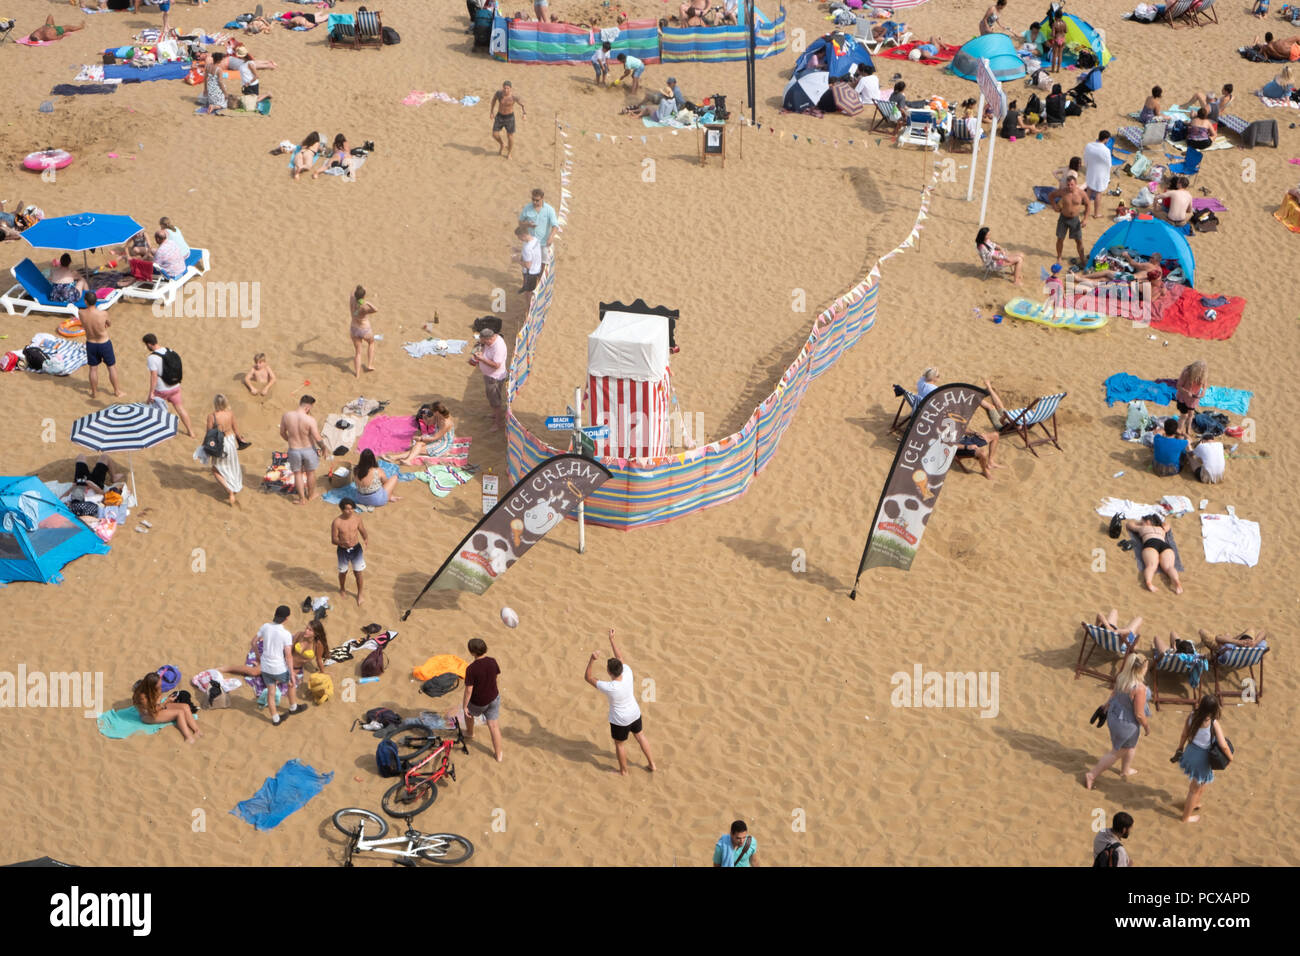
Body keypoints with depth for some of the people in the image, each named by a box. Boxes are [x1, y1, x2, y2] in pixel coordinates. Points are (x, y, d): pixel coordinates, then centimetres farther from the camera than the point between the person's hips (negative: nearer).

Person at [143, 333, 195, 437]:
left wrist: (151, 393, -19)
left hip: (162, 390, -6)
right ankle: (190, 431, 24)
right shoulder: (170, 351, 0)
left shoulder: (152, 358, -22)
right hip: (175, 386, 6)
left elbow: (154, 376, -24)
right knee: (180, 408, 18)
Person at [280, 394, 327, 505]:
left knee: (297, 473, 22)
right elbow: (318, 439, -20)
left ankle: (302, 498, 30)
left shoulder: (286, 416, -15)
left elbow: (282, 433, 0)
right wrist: (323, 447, 1)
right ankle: (310, 495, 42)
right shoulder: (310, 420, -26)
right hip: (309, 449, -2)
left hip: (294, 450, 2)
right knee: (310, 473, 23)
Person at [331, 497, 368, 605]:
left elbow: (362, 530, 3)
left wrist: (365, 538, -20)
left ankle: (360, 593, 28)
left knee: (358, 573, 8)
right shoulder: (336, 522, -20)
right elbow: (333, 540, -16)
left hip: (356, 549, 1)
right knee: (343, 572, 20)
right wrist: (343, 543, -36)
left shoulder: (357, 518, -10)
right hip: (343, 550, -1)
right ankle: (342, 589, 48)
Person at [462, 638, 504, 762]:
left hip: (478, 703, -3)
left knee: (469, 712, 31)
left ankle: (469, 733, 58)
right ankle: (498, 754, 20)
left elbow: (468, 690, -23)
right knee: (493, 726, 13)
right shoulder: (492, 662, -14)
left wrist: (465, 706, -10)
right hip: (494, 698, 3)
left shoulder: (471, 669, -30)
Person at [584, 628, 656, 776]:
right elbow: (620, 657, -5)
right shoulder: (628, 673, -25)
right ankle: (651, 763, 44)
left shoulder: (608, 688, -37)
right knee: (640, 736, 29)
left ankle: (624, 771, 43)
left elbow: (587, 678, -26)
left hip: (620, 720, -5)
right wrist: (611, 639, -1)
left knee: (620, 744, 21)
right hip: (635, 713, 5)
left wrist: (592, 660, -38)